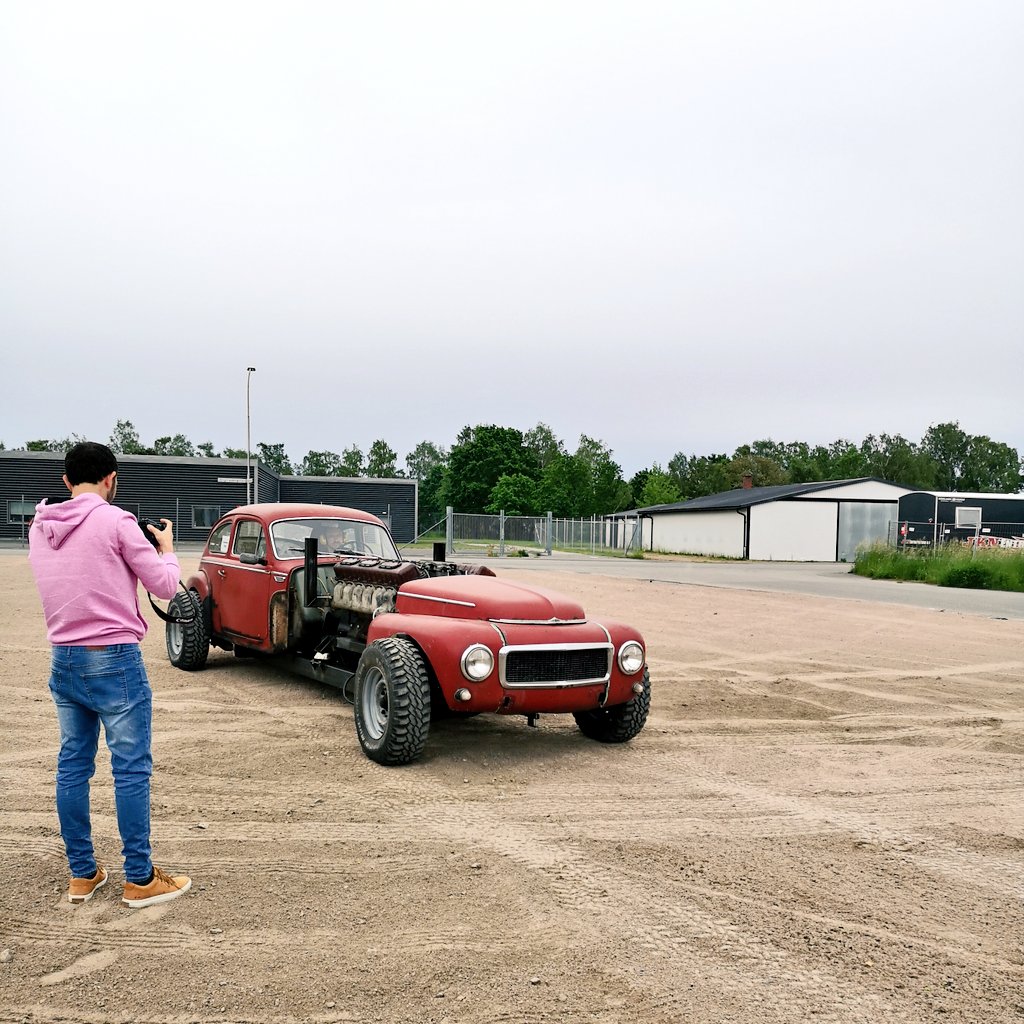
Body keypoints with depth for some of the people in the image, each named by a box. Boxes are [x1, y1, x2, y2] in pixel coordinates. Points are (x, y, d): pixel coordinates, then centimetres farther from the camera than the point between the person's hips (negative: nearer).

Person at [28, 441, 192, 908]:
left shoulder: (40, 527, 8)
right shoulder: (115, 521, -11)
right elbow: (165, 586, -7)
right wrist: (165, 549, 11)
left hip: (63, 660, 7)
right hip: (114, 660, -7)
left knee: (73, 767, 12)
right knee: (131, 769, 0)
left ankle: (81, 874, 21)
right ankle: (140, 879, 7)